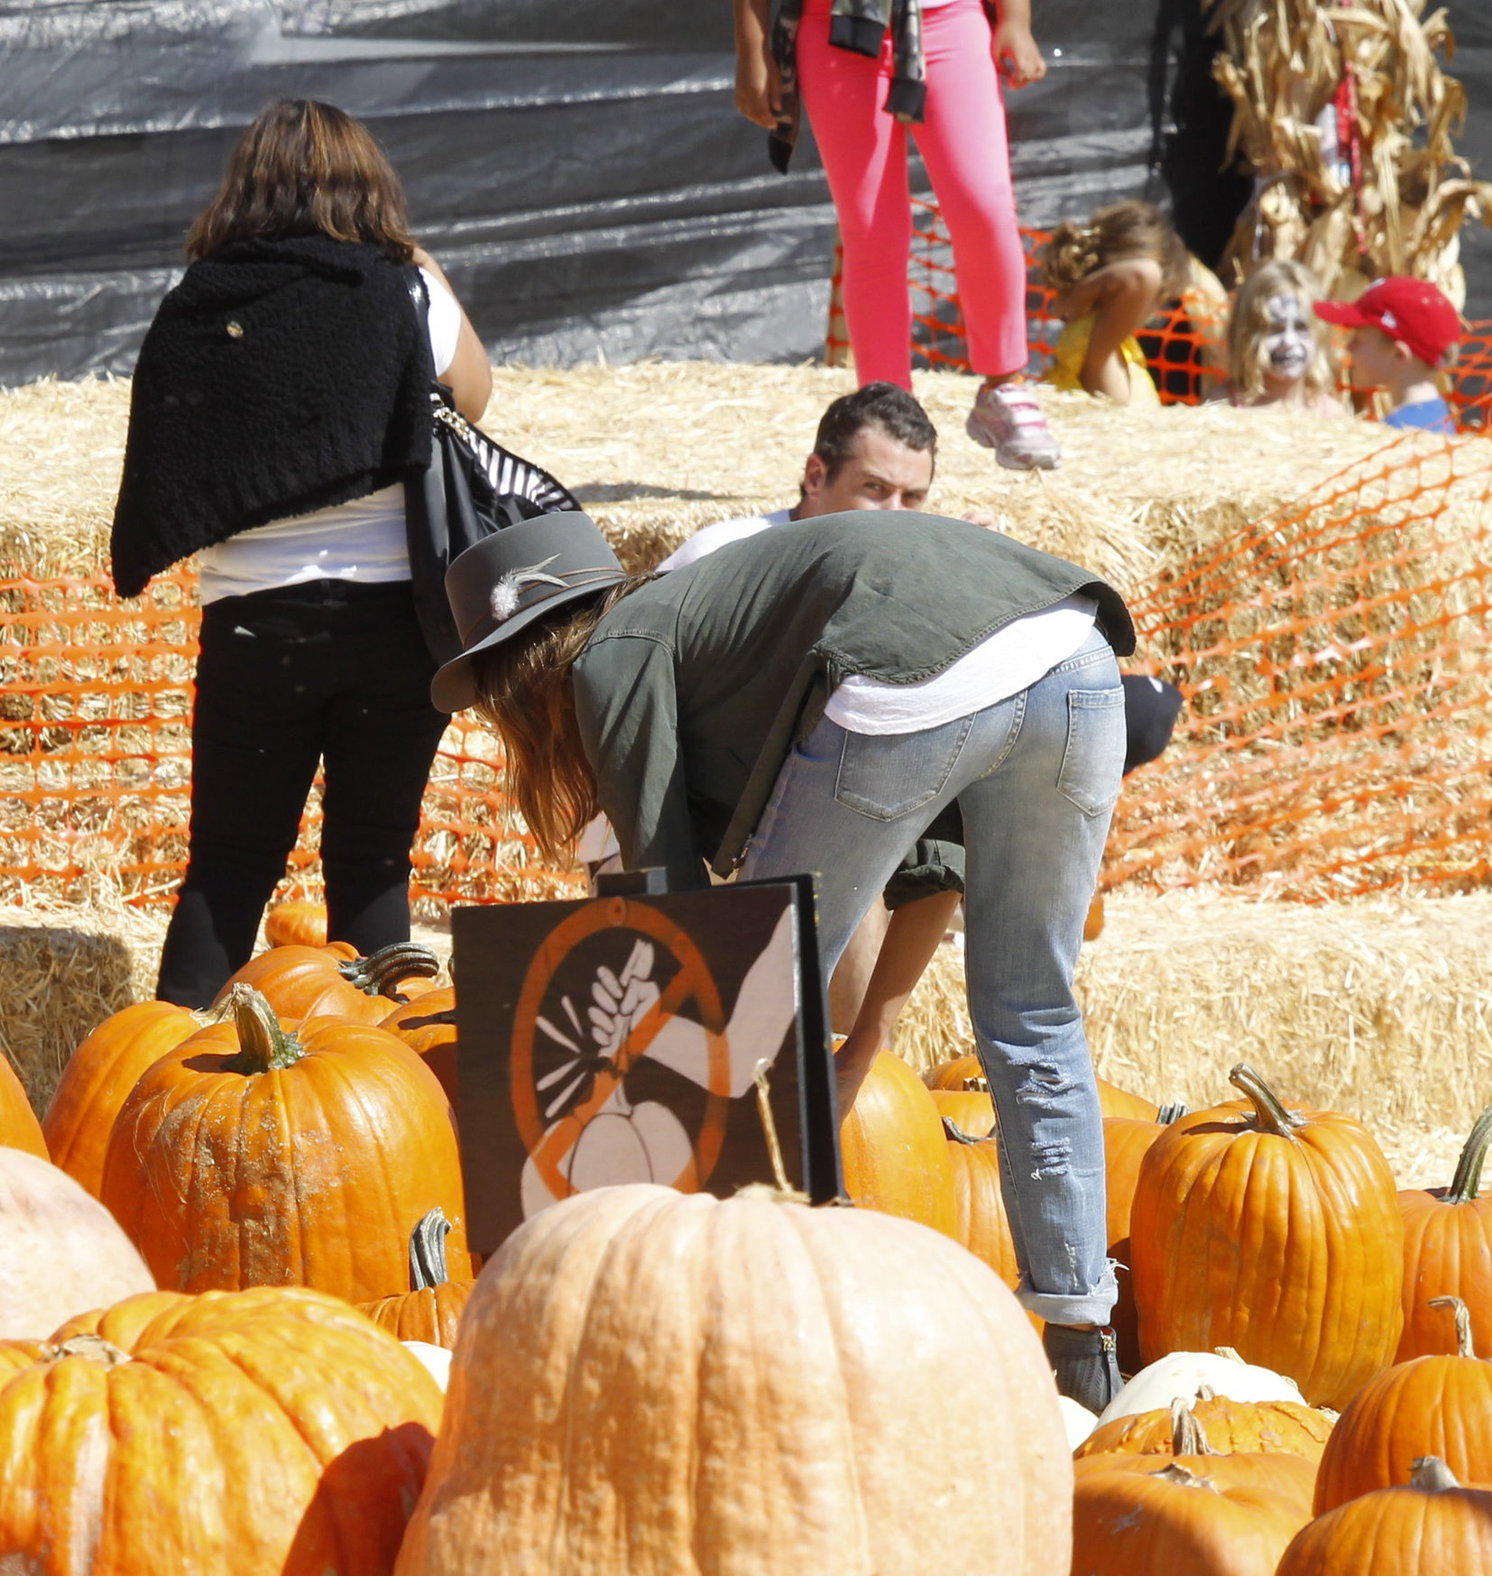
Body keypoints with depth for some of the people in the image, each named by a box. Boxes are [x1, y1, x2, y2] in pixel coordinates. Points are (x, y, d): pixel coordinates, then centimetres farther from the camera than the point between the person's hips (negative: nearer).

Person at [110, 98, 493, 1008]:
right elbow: (474, 394, 13)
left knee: (228, 863, 10)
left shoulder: (197, 310, -2)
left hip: (251, 622, 1)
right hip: (390, 616, -1)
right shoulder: (404, 294, -6)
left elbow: (162, 483, 0)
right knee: (371, 861, 9)